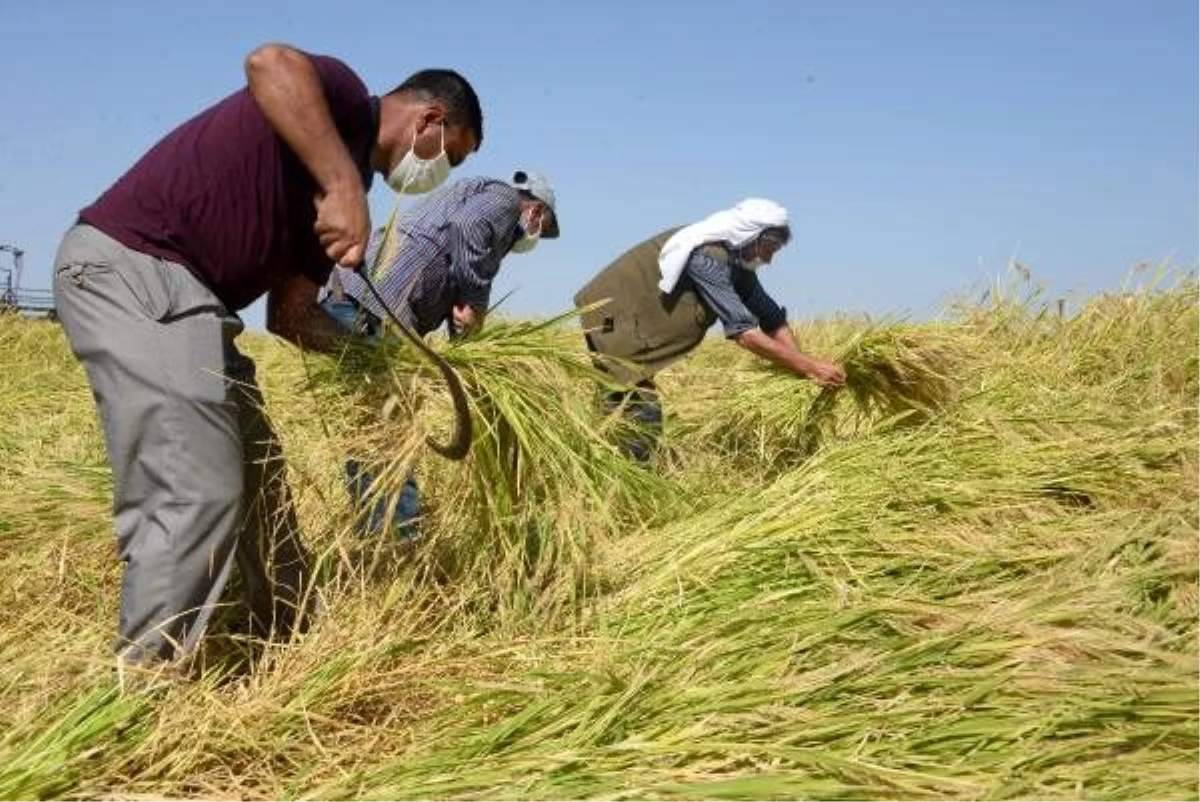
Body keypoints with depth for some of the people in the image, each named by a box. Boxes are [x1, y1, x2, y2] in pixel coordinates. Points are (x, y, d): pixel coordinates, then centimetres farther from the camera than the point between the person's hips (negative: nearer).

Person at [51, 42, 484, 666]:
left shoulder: (340, 193, 19)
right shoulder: (344, 100, -4)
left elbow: (289, 313, 18)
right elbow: (269, 64, -28)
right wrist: (345, 186, -29)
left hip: (171, 286, 10)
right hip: (128, 266, -10)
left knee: (254, 480, 15)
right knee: (198, 492, -14)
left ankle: (291, 655, 28)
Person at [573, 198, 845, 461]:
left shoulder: (737, 261, 2)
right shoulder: (706, 258, -27)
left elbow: (773, 320, 4)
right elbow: (744, 333, -30)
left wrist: (806, 369, -8)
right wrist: (809, 366, -27)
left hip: (637, 327, 10)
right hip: (612, 318, -10)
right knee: (644, 415, -15)